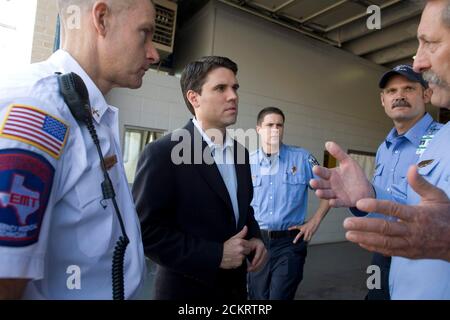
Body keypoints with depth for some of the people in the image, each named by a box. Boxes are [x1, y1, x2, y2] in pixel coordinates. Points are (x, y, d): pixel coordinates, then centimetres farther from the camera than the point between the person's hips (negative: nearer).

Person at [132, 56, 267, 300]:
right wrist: (215, 254, -22)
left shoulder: (240, 152, 3)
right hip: (187, 289, -6)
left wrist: (255, 238, -5)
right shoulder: (162, 153, -18)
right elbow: (145, 231, -20)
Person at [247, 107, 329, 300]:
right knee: (257, 297, 17)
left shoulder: (302, 158, -2)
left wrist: (314, 222, -1)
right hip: (257, 241, 2)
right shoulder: (248, 162, 1)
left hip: (290, 242, -2)